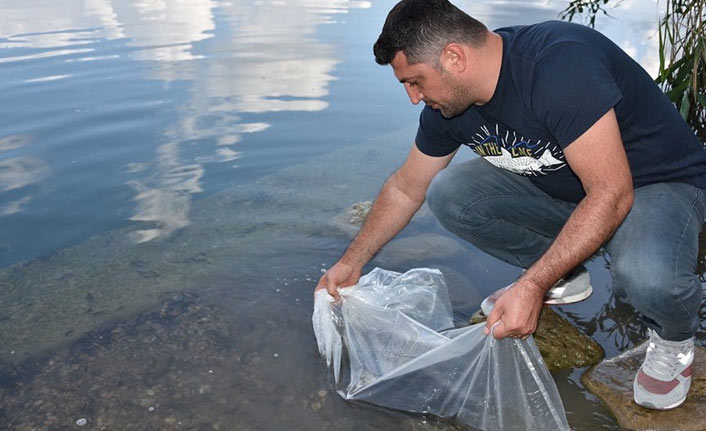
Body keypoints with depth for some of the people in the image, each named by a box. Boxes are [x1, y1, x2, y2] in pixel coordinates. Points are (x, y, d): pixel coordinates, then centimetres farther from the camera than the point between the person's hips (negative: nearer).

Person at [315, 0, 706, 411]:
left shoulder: (561, 65, -33)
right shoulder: (446, 104, -10)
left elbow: (612, 194, -33)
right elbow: (406, 190, 4)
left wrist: (532, 286, -37)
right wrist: (353, 261, 5)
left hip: (659, 184, -6)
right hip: (558, 185, 6)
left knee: (645, 276, -38)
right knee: (448, 194, -14)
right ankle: (561, 274, 7)